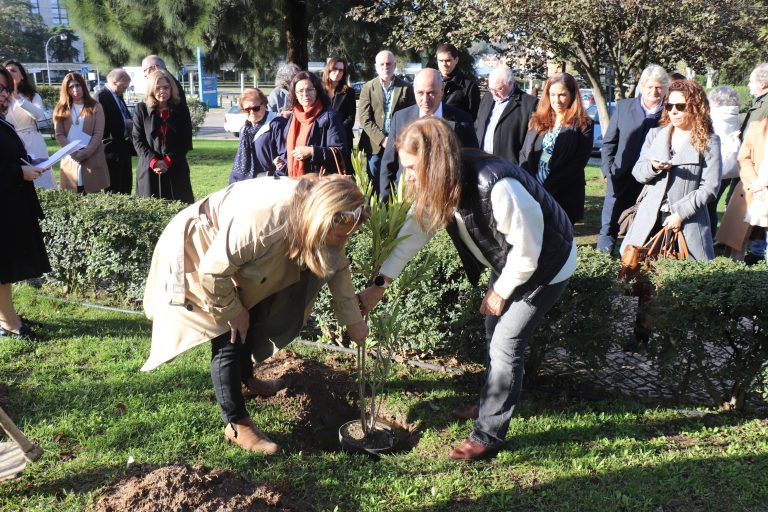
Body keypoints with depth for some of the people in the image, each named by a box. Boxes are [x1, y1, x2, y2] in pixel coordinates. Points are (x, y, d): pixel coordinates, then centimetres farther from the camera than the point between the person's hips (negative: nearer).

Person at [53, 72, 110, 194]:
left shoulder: (95, 107, 6)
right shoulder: (61, 109, 12)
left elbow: (99, 134, -2)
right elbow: (59, 135, 4)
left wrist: (85, 153, -14)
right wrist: (73, 152, -12)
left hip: (92, 159, -2)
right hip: (70, 160, 2)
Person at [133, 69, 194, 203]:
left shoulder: (181, 109, 6)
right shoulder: (141, 109, 5)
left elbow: (186, 141, 2)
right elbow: (137, 139, 2)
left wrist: (168, 161, -9)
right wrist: (153, 161, -13)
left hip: (176, 169, 0)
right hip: (149, 169, 0)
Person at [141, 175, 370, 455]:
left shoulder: (312, 207, -17)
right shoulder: (264, 222, -42)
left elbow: (337, 265, -2)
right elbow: (214, 270, -33)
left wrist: (353, 320, 0)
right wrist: (231, 310, -16)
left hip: (235, 256, 8)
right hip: (197, 256, -8)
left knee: (249, 321, 21)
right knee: (229, 336, -12)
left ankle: (246, 378, 46)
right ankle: (237, 425, -2)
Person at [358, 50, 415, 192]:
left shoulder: (406, 88, 5)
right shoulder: (368, 88, 6)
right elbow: (364, 118, -1)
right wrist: (382, 139, -11)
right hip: (375, 146, 1)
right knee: (376, 187, 4)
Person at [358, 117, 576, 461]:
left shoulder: (497, 187, -39)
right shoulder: (439, 185, -14)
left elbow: (527, 247, -29)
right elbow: (414, 230, -7)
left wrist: (501, 291, -14)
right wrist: (379, 284, -12)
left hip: (544, 263, -8)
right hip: (510, 261, 8)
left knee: (506, 344, -7)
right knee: (494, 332, 19)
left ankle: (488, 435, 7)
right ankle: (491, 404, 40)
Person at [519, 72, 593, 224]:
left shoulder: (582, 125, -1)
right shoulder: (538, 121, 13)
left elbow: (577, 164, -9)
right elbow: (524, 154, 11)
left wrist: (548, 189, -16)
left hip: (563, 199, -3)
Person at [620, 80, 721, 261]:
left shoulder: (709, 141, 0)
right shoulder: (655, 134, 12)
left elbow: (710, 187, -6)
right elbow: (637, 173, 10)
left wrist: (681, 213, -13)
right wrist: (653, 167, -12)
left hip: (688, 222, -3)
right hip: (650, 219, 3)